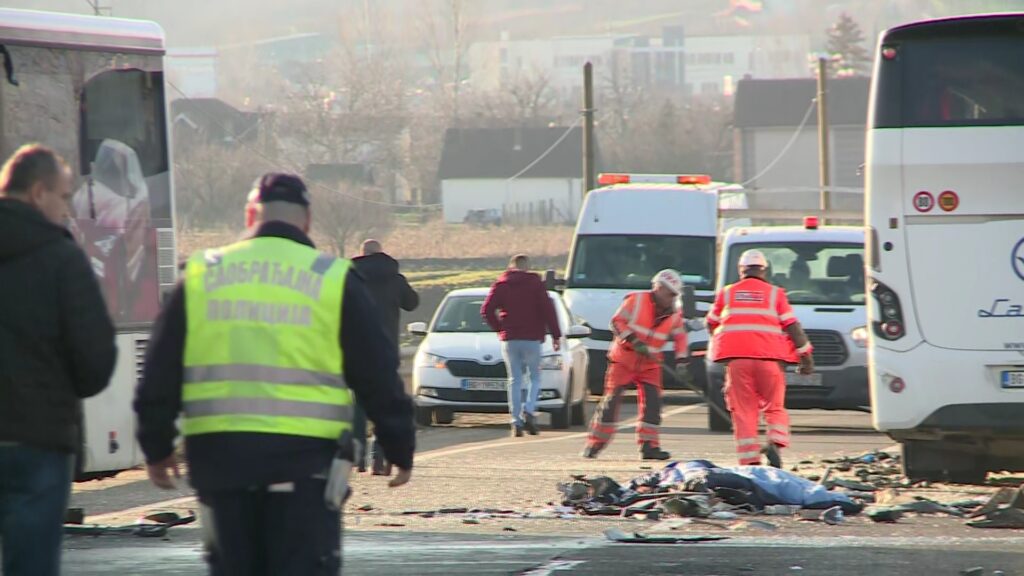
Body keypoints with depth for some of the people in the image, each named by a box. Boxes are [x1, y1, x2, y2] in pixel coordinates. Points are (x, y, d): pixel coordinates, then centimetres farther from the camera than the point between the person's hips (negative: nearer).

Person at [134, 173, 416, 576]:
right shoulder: (334, 280, 2)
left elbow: (160, 374, 10)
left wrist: (157, 447, 19)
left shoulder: (201, 276, 8)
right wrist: (401, 449, 13)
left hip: (217, 452, 2)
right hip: (304, 454, -2)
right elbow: (378, 378, 4)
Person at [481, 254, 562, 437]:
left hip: (509, 339, 2)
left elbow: (486, 310, -1)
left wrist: (499, 328, 10)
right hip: (532, 339, -2)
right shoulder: (535, 283, 0)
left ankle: (516, 422, 0)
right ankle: (529, 410, -13)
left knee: (515, 380, 7)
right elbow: (548, 309, -6)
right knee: (535, 377, 10)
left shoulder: (501, 285, 6)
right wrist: (555, 335, -2)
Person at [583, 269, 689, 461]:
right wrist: (634, 342, -25)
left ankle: (649, 445, -4)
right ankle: (595, 444, 0)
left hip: (649, 364, 4)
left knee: (652, 401, -8)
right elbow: (617, 322, -14)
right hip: (623, 359, -4)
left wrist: (681, 363, -4)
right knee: (612, 400, -6)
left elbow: (680, 338, 8)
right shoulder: (635, 301, -11)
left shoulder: (674, 314, 2)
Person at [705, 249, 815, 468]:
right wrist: (805, 355, 10)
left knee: (744, 410, 2)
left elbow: (711, 325, 23)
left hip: (736, 358, 1)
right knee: (774, 406, 10)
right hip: (768, 358, -1)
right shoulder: (775, 294, 8)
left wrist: (718, 345, 43)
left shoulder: (726, 294, 13)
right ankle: (775, 443, -14)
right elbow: (792, 326, 5)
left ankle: (749, 457, -6)